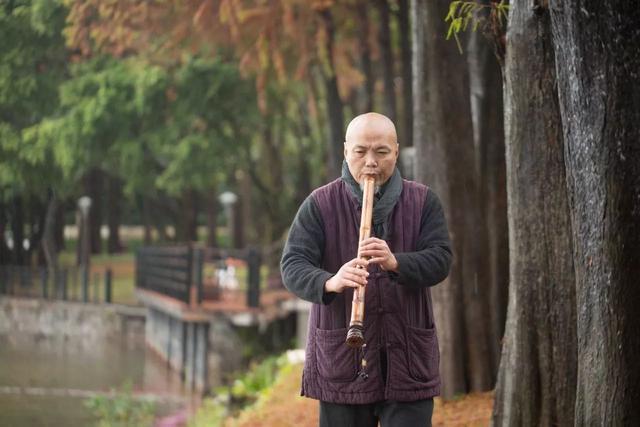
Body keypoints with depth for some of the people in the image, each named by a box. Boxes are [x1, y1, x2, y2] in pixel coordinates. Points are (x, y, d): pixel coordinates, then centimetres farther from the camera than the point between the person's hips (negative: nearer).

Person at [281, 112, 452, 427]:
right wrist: (330, 282, -30)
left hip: (408, 358, 1)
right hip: (341, 359, 0)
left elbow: (441, 260, -6)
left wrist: (396, 263, -27)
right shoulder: (319, 205, 1)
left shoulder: (423, 201, 5)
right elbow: (292, 266, -8)